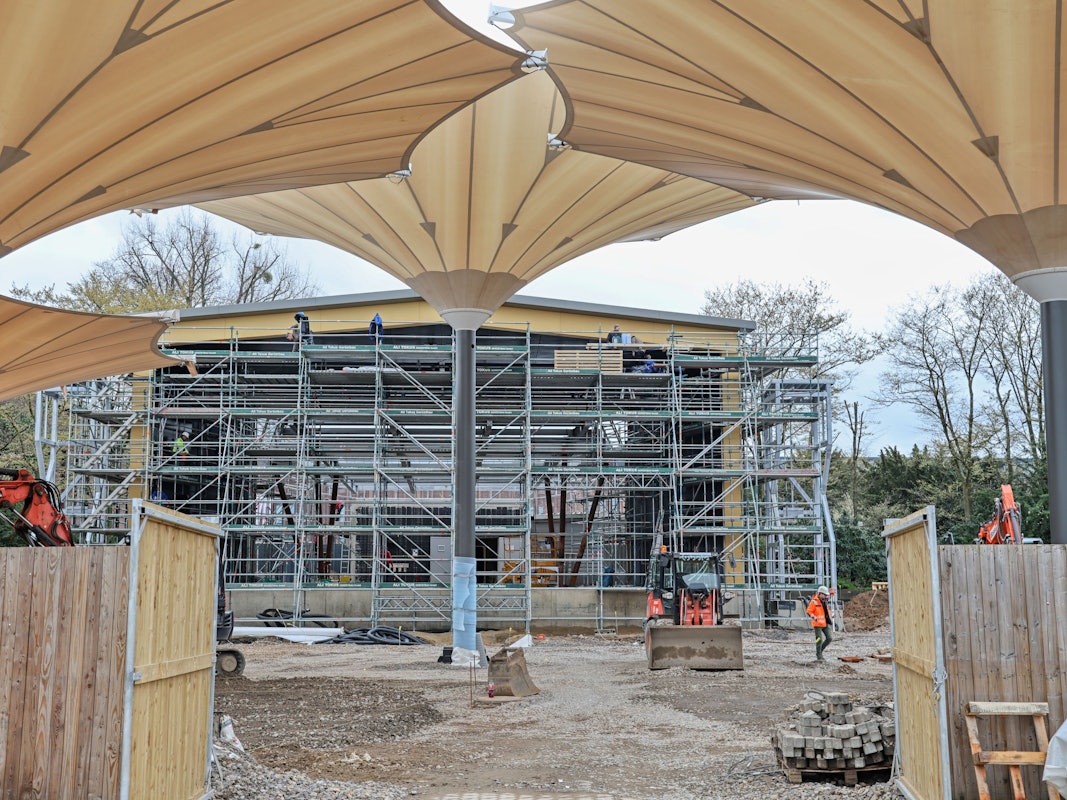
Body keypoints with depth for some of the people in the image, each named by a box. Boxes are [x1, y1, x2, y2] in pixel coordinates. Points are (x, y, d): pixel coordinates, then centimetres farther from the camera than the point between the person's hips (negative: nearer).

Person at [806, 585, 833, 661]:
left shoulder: (825, 601, 12)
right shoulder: (814, 602, -11)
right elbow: (809, 611, -14)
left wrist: (829, 621, 23)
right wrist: (814, 618, -26)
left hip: (825, 624, 7)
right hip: (817, 624, -7)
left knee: (829, 638, 3)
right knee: (819, 640, -4)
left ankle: (820, 651, 21)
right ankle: (819, 656, 6)